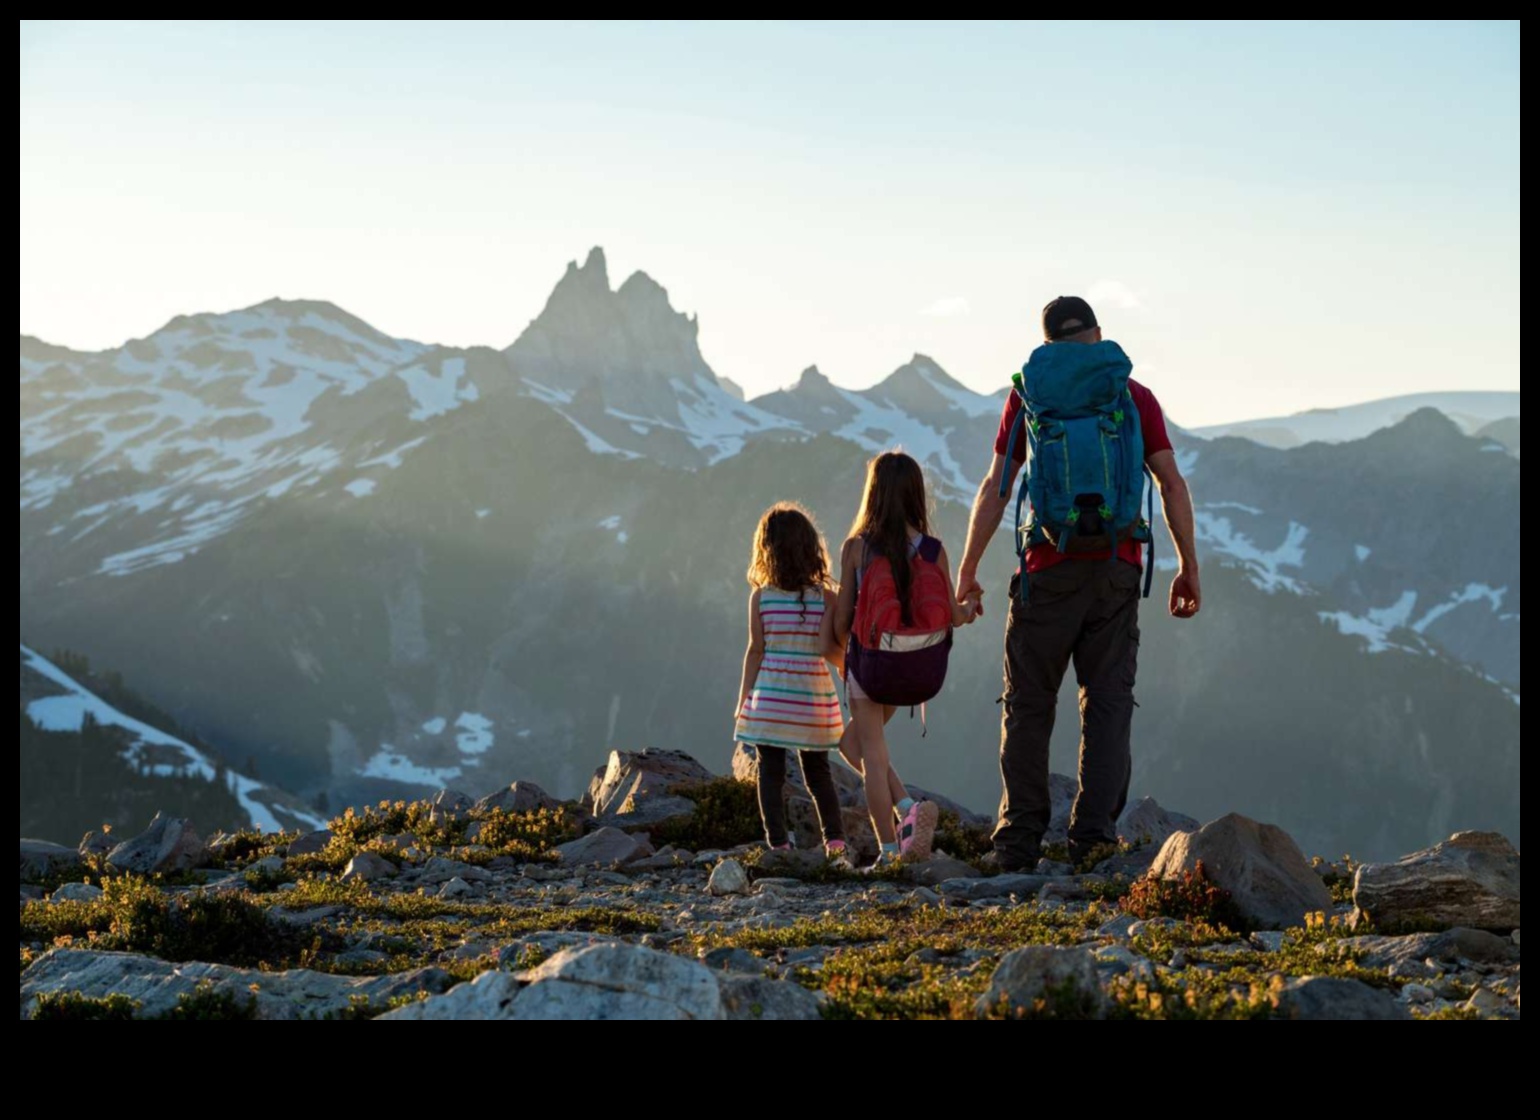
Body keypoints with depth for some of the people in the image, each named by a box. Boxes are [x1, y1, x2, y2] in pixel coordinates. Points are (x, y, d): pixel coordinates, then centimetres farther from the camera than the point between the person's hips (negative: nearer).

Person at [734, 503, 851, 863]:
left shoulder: (760, 596, -5)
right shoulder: (825, 595, -5)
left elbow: (756, 650, -3)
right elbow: (826, 647, -11)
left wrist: (742, 699, 4)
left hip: (769, 696, -1)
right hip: (813, 694, 1)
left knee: (770, 773, 4)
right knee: (818, 771, 13)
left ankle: (778, 844, -1)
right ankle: (835, 838, 5)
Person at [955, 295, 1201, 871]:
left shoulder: (1029, 396, 5)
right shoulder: (1136, 397, 8)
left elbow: (995, 489, 3)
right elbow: (1172, 484, 3)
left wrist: (967, 571, 8)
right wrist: (1188, 566, 8)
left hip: (1050, 569, -1)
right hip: (1117, 569, 1)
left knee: (1029, 704, 6)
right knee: (1109, 702, 5)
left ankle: (1020, 839, 4)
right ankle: (1094, 831, -4)